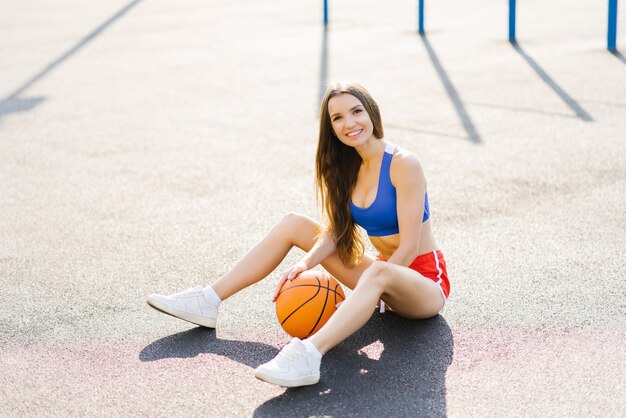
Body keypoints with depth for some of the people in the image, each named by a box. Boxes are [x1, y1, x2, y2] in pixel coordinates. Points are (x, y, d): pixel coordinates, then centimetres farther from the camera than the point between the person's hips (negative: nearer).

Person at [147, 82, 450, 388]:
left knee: (379, 272, -43)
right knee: (294, 225, 1)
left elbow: (409, 247, -21)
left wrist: (367, 293, -26)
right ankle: (209, 301, -2)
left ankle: (309, 355, -63)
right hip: (383, 274, 7)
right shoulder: (347, 167, 4)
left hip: (424, 281, -7)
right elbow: (334, 231, -3)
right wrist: (305, 264, -22)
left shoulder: (403, 164, -17)